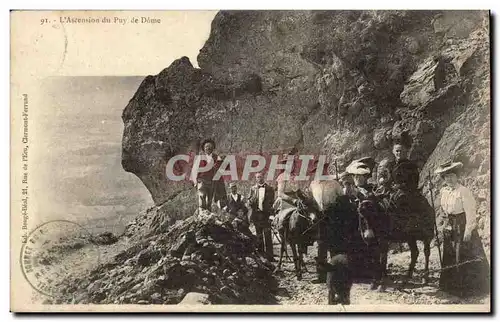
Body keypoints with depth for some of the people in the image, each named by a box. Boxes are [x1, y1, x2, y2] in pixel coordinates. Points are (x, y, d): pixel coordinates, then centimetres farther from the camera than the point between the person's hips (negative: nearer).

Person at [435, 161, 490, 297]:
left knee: (466, 257, -1)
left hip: (463, 226, -7)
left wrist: (468, 230, -21)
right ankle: (452, 285, 26)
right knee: (450, 256, 14)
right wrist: (445, 223, 11)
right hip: (449, 227, 7)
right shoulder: (443, 191, 6)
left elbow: (470, 212, -18)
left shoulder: (463, 191, -16)